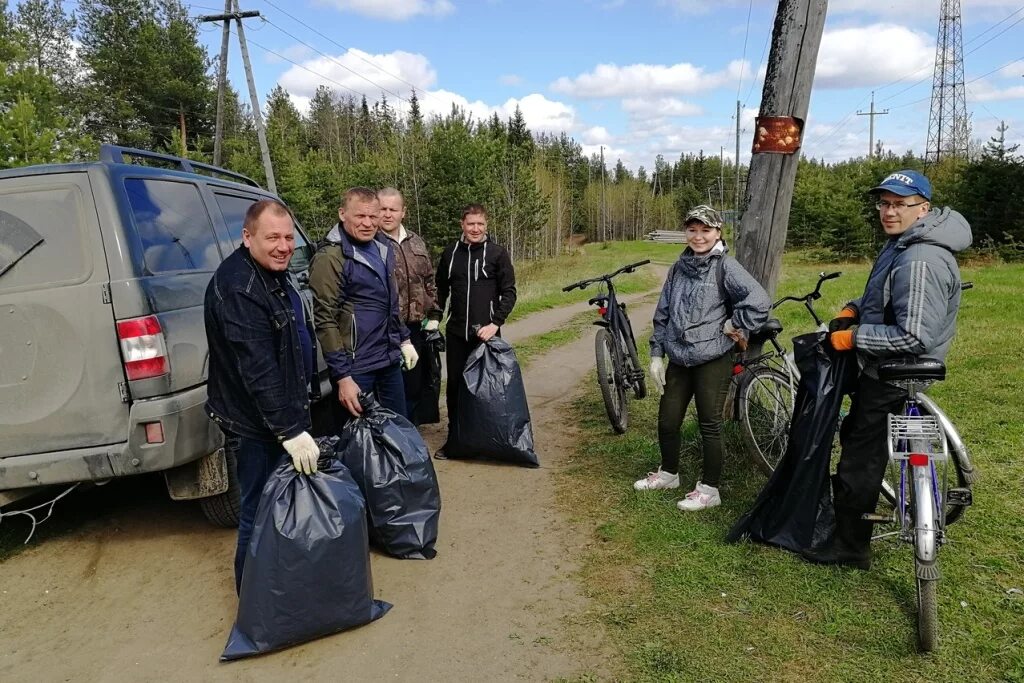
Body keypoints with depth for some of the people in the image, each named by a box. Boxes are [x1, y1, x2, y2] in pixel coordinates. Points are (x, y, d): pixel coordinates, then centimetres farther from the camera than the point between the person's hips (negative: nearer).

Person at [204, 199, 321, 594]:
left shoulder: (274, 274, 10)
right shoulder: (238, 288, -23)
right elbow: (258, 370, -29)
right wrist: (290, 430, -30)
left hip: (283, 414, 10)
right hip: (256, 426, -10)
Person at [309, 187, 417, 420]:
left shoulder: (382, 250, 10)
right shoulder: (330, 257, -15)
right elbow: (326, 321, -18)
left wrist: (404, 340, 20)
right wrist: (342, 376, -20)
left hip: (390, 361, 7)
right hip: (356, 367, -7)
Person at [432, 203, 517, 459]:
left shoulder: (497, 253, -2)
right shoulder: (450, 253, 8)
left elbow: (509, 292, -4)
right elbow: (441, 289, 17)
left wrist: (495, 323, -13)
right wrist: (435, 319, 8)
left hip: (486, 332, -3)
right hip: (456, 333, 3)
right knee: (454, 385, 6)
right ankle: (454, 437, 17)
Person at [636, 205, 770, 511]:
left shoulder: (725, 266, -8)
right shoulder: (678, 268, 10)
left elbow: (758, 300, -21)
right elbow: (662, 313, 12)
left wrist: (735, 326, -11)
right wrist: (656, 355, 8)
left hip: (712, 361, -6)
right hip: (678, 360, 6)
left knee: (709, 425, 3)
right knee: (667, 421, 12)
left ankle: (709, 489, 17)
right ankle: (669, 473, 35)